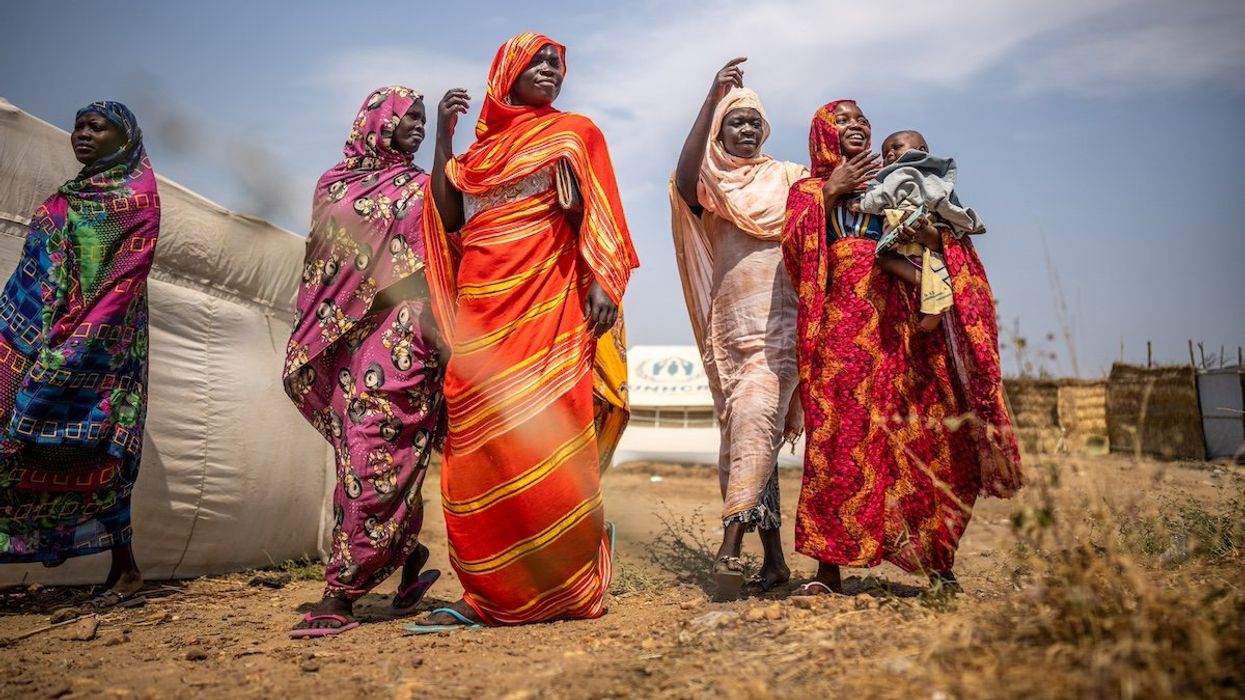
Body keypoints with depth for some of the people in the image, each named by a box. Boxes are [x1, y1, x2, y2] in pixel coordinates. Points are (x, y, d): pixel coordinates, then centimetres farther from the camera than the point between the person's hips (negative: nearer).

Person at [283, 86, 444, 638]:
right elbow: (315, 262, 17)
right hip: (340, 334, 3)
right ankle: (410, 554, 21)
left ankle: (340, 594, -8)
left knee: (373, 450, -11)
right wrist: (308, 333, 10)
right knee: (370, 451, 0)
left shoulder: (425, 189, 12)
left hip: (400, 332, -3)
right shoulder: (334, 183, 17)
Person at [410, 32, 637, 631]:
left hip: (547, 305, -4)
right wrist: (442, 137, 9)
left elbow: (596, 215, 2)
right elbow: (449, 221, 13)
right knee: (478, 452, -1)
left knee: (545, 442, -12)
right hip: (483, 311, 4)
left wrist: (602, 282, -13)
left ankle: (563, 590, -2)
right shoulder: (480, 147, 22)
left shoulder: (572, 132, 13)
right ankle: (491, 596, 4)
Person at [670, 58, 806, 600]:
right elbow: (683, 178, -13)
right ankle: (773, 558, 10)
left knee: (755, 422, -20)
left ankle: (729, 544, -24)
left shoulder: (788, 178, 13)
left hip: (778, 322, -2)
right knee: (742, 434, 3)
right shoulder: (711, 184, 12)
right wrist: (712, 98, -19)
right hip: (728, 325, 3)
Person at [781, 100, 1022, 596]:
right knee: (839, 438, -10)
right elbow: (795, 250, 0)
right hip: (844, 326, -2)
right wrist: (829, 193, -4)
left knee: (929, 441, -5)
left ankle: (938, 560, 2)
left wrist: (931, 227, -6)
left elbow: (952, 245, 15)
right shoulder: (809, 191, 19)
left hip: (906, 324, 2)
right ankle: (828, 567, -9)